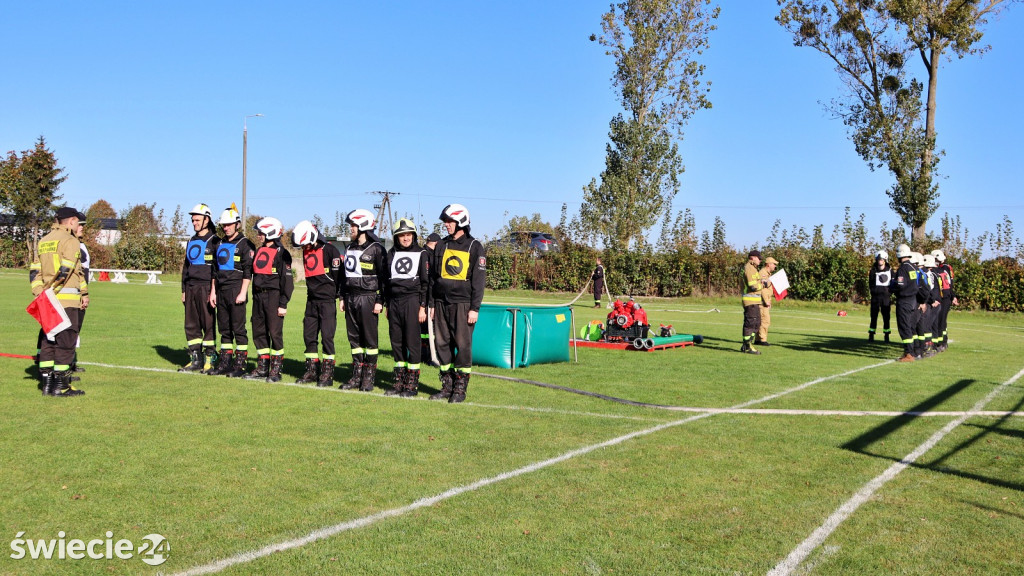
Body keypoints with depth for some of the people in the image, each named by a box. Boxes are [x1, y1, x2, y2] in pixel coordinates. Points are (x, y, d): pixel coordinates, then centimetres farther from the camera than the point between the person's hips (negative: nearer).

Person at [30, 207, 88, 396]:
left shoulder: (43, 241, 17)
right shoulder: (70, 241, -7)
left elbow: (34, 270, 11)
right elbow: (66, 270, -17)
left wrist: (40, 292, 5)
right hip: (67, 298, -8)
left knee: (48, 339, 12)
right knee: (66, 340, -3)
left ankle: (47, 383, 14)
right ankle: (61, 386, -3)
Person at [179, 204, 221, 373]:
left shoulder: (214, 242, -4)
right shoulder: (191, 242, 19)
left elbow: (217, 269, -9)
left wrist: (214, 291, -15)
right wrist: (183, 290, 18)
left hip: (205, 287, -7)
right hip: (191, 287, 7)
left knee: (208, 325, -4)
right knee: (191, 325, 7)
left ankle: (209, 360, 1)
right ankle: (195, 360, 14)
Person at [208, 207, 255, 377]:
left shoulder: (245, 244, -4)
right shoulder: (221, 244, 18)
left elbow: (248, 271, -10)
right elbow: (216, 270, 21)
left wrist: (243, 293, -16)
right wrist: (213, 291, 15)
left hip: (236, 291, -7)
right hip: (221, 291, 7)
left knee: (238, 329, -5)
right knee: (224, 329, 9)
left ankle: (240, 365, -2)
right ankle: (225, 364, 14)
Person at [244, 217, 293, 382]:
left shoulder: (281, 253, -8)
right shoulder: (259, 251, 16)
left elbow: (287, 280, -10)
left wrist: (283, 304, -14)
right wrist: (255, 298, 18)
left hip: (273, 296, -8)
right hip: (258, 295, 8)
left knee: (275, 333, -6)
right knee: (258, 332, 9)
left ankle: (276, 370, 2)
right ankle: (262, 368, 18)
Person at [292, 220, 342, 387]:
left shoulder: (329, 250, -10)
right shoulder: (306, 252, 13)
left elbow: (337, 275, -9)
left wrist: (333, 294, -2)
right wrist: (313, 291, 15)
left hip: (327, 300, -7)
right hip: (312, 300, 8)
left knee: (327, 336, -7)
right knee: (309, 336, 8)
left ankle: (328, 374, -2)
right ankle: (311, 371, 17)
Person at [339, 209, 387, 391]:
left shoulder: (376, 249, -6)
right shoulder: (350, 248, 16)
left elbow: (383, 276, -9)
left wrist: (380, 301, -13)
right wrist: (343, 297, 17)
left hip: (368, 297, -7)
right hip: (351, 297, 7)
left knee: (369, 338, -1)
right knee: (354, 338, 9)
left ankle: (369, 376, 5)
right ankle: (357, 375, 16)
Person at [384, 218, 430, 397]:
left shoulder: (422, 254, 1)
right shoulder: (391, 254, 14)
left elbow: (426, 282, -3)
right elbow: (386, 280, 18)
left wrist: (423, 306, -8)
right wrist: (387, 305, 15)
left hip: (412, 301, -5)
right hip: (394, 302, 5)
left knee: (412, 342, -4)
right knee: (396, 342, 7)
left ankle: (412, 385, 1)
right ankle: (399, 383, 15)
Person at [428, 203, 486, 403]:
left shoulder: (474, 247, -1)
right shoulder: (441, 246, 13)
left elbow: (479, 280, -4)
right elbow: (433, 277, 15)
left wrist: (475, 308, -10)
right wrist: (431, 304, 10)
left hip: (462, 304, -5)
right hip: (441, 302, 5)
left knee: (463, 345, -4)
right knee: (443, 344, 5)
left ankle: (460, 388, 4)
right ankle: (447, 385, 15)